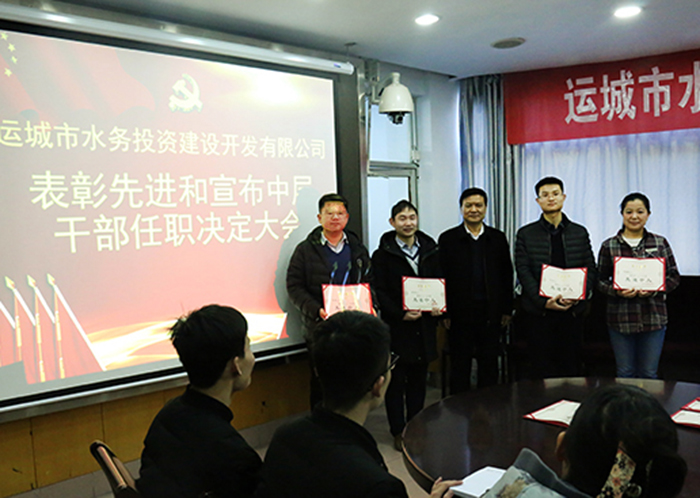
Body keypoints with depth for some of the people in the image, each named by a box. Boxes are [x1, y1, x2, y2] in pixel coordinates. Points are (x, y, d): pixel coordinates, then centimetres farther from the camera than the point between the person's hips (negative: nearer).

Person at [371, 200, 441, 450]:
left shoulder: (431, 251, 11)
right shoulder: (382, 255, -3)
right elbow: (379, 293, -9)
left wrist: (439, 307, -5)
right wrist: (400, 314, -20)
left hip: (424, 326, 4)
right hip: (395, 327, -4)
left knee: (418, 380, 13)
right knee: (396, 381, 4)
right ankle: (398, 432, 17)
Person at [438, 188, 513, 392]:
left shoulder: (498, 238, 6)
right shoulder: (447, 239, 0)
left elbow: (507, 275, 9)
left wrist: (507, 309, 5)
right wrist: (444, 313, -5)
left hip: (490, 313, 2)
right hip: (460, 313, -2)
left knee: (489, 366, 11)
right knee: (460, 367, 8)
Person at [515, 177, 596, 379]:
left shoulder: (580, 233, 10)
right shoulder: (525, 234, 3)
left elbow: (590, 269, 8)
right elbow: (523, 271, -4)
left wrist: (580, 295, -11)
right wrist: (543, 301, -16)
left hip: (572, 311, 2)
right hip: (539, 312, -2)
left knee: (570, 367, 7)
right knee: (541, 369, 3)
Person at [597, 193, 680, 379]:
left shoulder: (660, 243, 6)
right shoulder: (609, 246, 2)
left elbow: (674, 276, 7)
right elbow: (600, 280, 4)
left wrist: (655, 289, -12)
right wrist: (617, 291, -16)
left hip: (653, 318, 1)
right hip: (620, 319, -1)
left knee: (649, 374, 9)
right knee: (625, 374, 9)